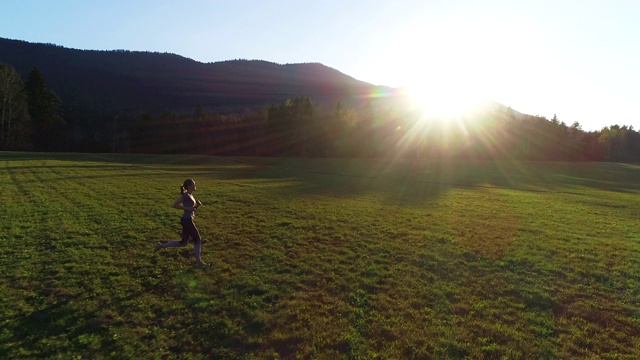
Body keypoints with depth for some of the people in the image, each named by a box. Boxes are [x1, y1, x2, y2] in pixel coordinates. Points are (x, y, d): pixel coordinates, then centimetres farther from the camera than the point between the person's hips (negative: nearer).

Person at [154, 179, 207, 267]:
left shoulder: (191, 195, 13)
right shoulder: (186, 195, -14)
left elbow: (193, 208, 22)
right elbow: (174, 205, -21)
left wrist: (197, 205, 3)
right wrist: (187, 208, -21)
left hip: (187, 220, 10)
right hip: (187, 221, -10)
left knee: (183, 242, 17)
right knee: (198, 240, 0)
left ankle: (162, 245, 23)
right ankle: (198, 261, 10)